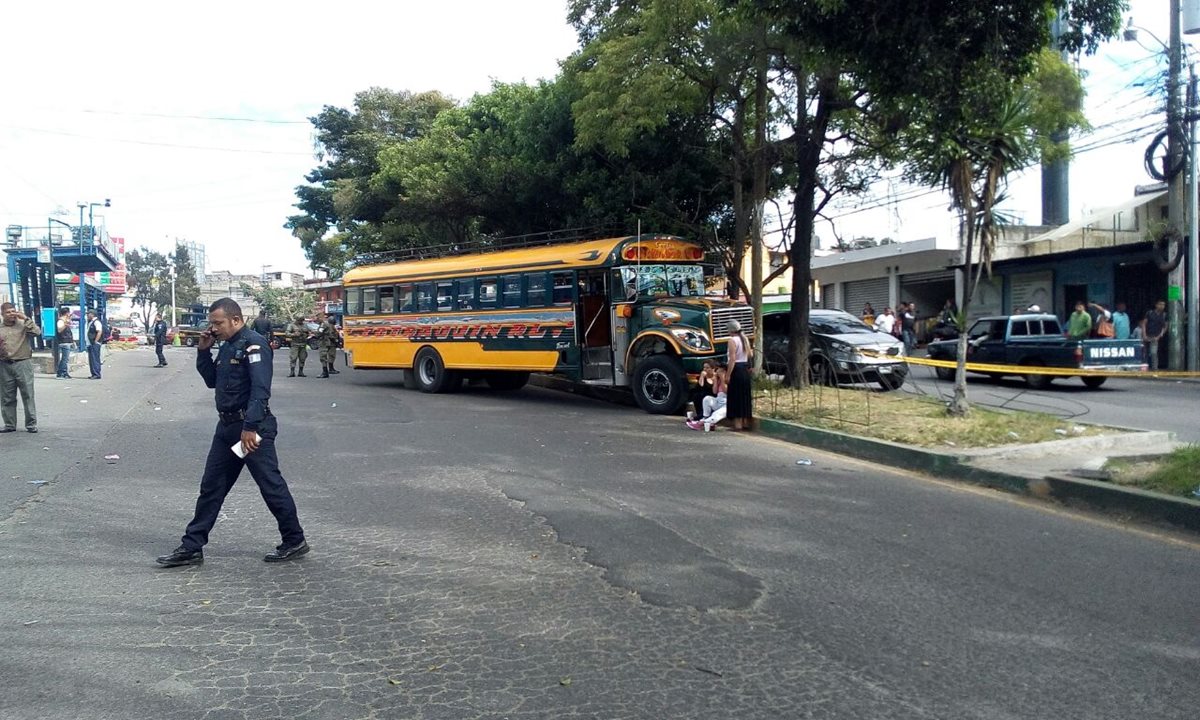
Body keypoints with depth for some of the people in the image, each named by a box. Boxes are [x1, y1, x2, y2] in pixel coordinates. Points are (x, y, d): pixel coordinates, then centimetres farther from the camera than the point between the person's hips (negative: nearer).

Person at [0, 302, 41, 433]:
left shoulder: (23, 325, 4)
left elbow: (37, 332, -12)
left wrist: (25, 318, -12)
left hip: (22, 364, -3)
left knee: (28, 395, -2)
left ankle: (31, 424, 3)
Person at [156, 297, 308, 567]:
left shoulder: (253, 344, -14)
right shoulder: (227, 346, 15)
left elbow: (260, 389, -22)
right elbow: (212, 380, 21)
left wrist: (250, 427, -27)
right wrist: (204, 351, 9)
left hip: (252, 427, -9)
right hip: (227, 426, 9)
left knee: (271, 484, -2)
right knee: (211, 486, 11)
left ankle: (295, 541, 11)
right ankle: (192, 547, 18)